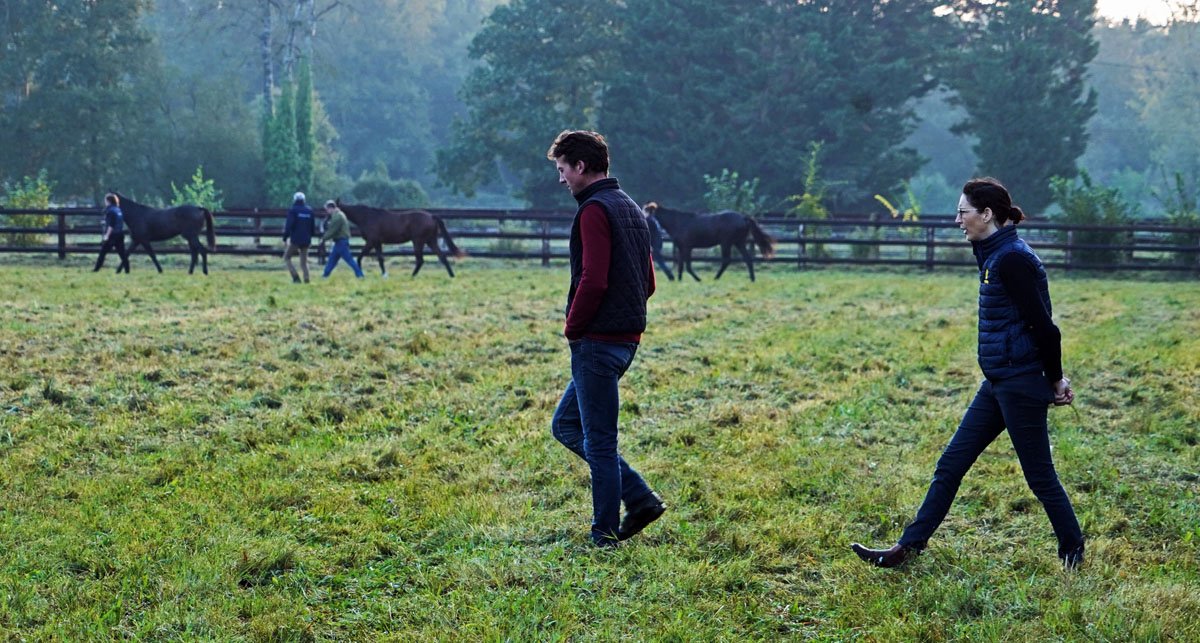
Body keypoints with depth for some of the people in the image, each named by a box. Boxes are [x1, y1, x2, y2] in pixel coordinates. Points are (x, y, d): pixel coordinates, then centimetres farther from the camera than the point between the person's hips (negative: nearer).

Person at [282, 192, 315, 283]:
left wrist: (285, 237, -7)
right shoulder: (309, 211, 9)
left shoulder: (293, 210, -7)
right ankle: (306, 279, -4)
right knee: (304, 261, 12)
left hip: (295, 240, -5)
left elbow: (289, 225, -14)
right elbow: (312, 226, 14)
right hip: (306, 240, 5)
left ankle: (296, 277, -5)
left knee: (286, 258, 9)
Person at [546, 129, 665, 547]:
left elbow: (593, 280, -22)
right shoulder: (630, 208, 17)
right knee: (566, 424, 17)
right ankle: (640, 498, 12)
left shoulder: (594, 210, -12)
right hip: (627, 337, 10)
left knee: (598, 439, -1)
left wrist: (573, 328, -9)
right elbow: (648, 283, 20)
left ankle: (605, 536, 6)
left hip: (597, 341, -10)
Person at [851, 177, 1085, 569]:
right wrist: (1053, 378, 14)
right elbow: (1041, 324, 17)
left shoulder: (1011, 259, -18)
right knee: (951, 464, 10)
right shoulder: (995, 255, 13)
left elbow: (1043, 326, -18)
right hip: (998, 383, 10)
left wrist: (1055, 380, -7)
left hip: (1020, 383, -10)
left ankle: (1073, 554, 20)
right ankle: (909, 547, 15)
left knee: (1039, 475, 3)